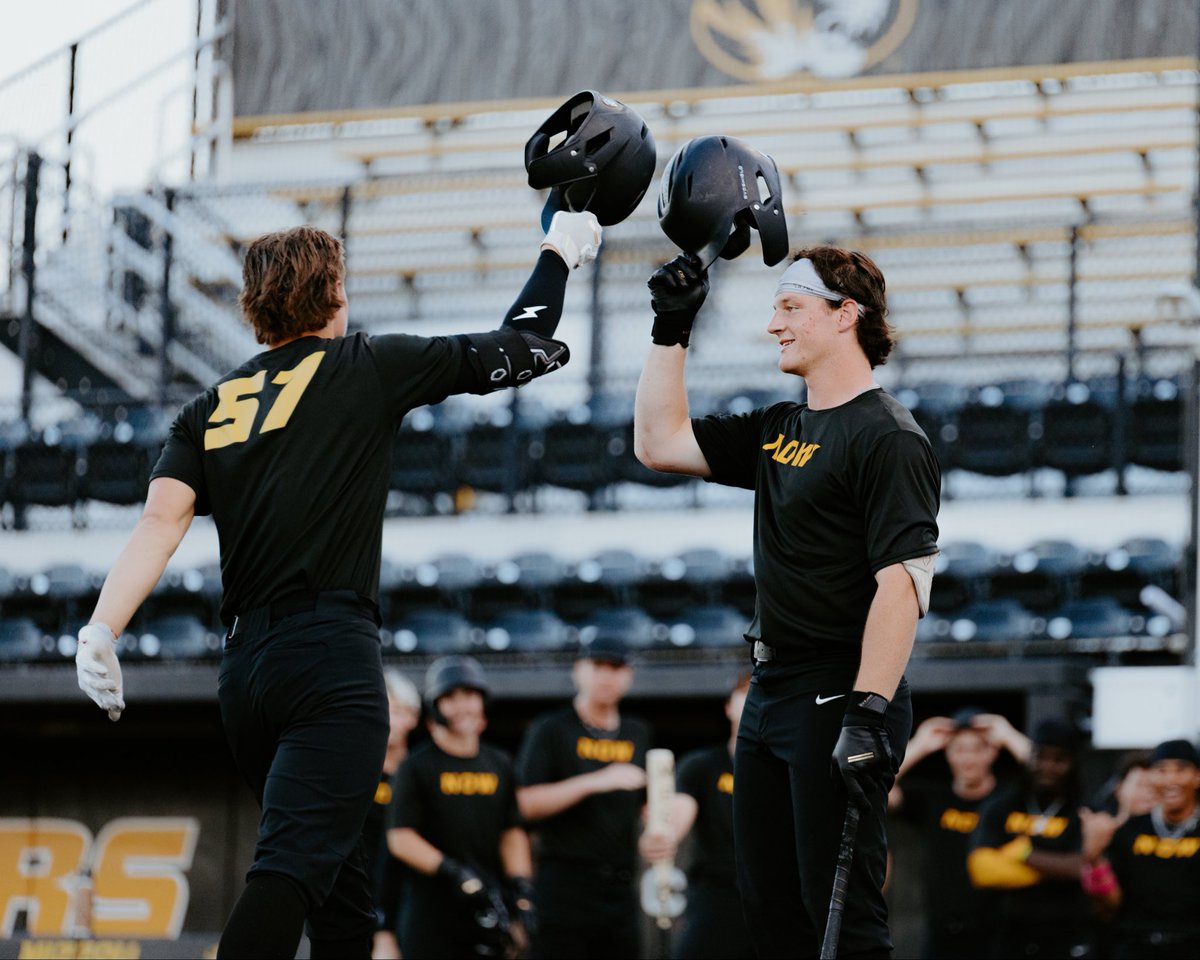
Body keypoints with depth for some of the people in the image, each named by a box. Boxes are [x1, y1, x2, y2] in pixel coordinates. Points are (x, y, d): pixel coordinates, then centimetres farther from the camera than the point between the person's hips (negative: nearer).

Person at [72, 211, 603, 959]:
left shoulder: (212, 408, 16)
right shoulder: (368, 367, 5)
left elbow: (163, 518, 0)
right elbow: (517, 351, 11)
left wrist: (101, 629, -9)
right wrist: (561, 252, 26)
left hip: (244, 666, 6)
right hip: (332, 655, -6)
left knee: (342, 896, 16)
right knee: (294, 867, -19)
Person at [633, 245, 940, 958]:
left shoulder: (889, 438, -12)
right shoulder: (781, 431, 16)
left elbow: (903, 583, -21)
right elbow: (659, 444, 22)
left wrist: (868, 712, -29)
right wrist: (672, 330, 17)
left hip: (842, 692, -10)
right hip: (773, 688, 10)